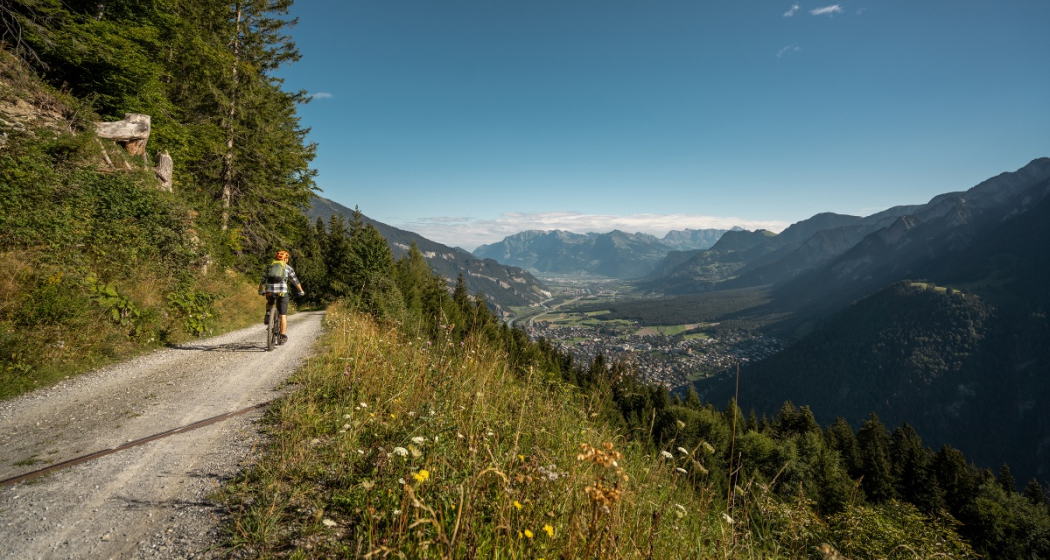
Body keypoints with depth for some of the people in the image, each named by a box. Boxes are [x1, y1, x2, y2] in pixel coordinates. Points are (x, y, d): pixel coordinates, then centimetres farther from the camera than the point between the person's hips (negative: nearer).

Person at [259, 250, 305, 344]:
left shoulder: (269, 267, 20)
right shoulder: (288, 268, 12)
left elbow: (262, 281, 24)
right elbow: (296, 281, 18)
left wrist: (261, 291, 39)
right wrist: (301, 291, 30)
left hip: (269, 291, 3)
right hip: (282, 292, -3)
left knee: (269, 303, 37)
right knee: (283, 314, 4)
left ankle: (268, 314, 9)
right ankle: (283, 336, 3)